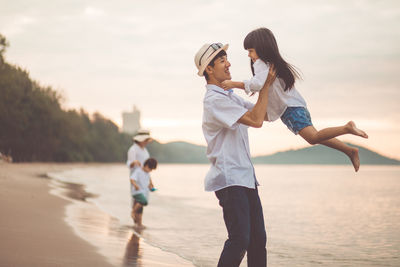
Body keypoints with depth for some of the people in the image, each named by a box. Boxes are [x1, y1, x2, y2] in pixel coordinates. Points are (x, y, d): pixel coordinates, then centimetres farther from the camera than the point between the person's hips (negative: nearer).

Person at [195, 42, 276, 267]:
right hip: (229, 180, -9)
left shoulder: (230, 96, 19)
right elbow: (256, 120, -19)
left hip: (245, 177, 9)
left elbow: (263, 113, 23)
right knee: (239, 240, -14)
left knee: (258, 239, 7)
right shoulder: (213, 100, -12)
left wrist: (267, 84, 11)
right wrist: (266, 85, -11)